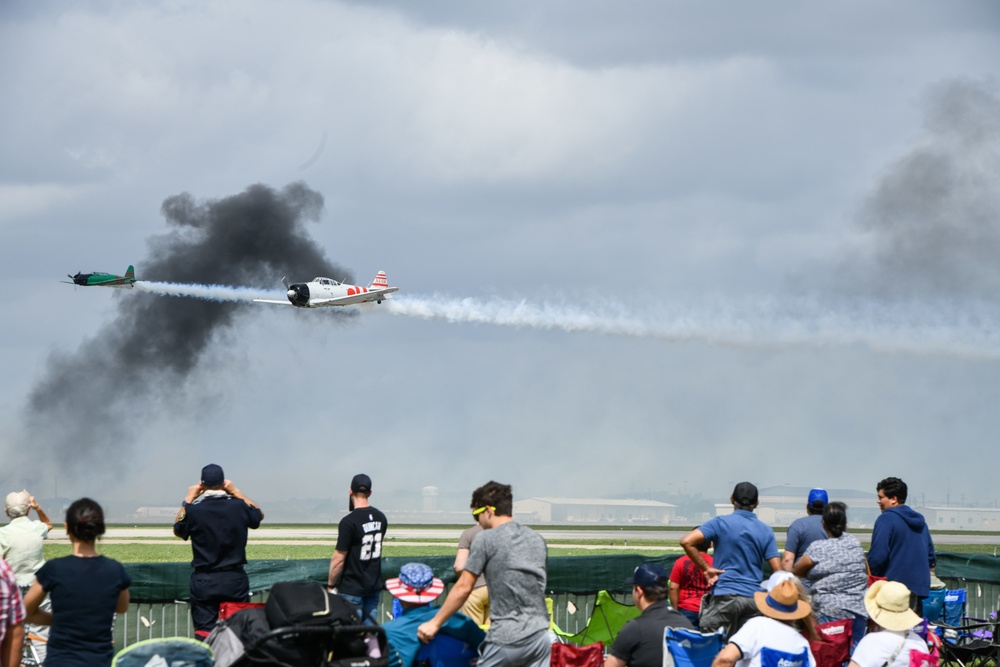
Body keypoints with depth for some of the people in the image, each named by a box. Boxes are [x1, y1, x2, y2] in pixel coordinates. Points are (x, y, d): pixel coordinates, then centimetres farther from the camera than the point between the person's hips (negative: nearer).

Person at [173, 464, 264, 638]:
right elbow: (259, 514, 19)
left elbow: (178, 530, 12)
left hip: (204, 582, -2)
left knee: (204, 635, -2)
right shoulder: (238, 507, -4)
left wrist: (188, 500, 15)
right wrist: (237, 493, 20)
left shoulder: (194, 510, -10)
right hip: (235, 580, 2)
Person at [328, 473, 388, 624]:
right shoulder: (381, 518, 3)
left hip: (352, 589, -6)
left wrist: (331, 585, -7)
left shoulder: (349, 522, -17)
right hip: (374, 586, 6)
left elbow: (339, 559, -15)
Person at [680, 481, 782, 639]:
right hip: (754, 598, 3)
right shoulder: (766, 531, 6)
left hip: (724, 595, -3)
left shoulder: (721, 523, -1)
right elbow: (778, 571, 0)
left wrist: (706, 568, -5)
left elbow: (687, 541, -13)